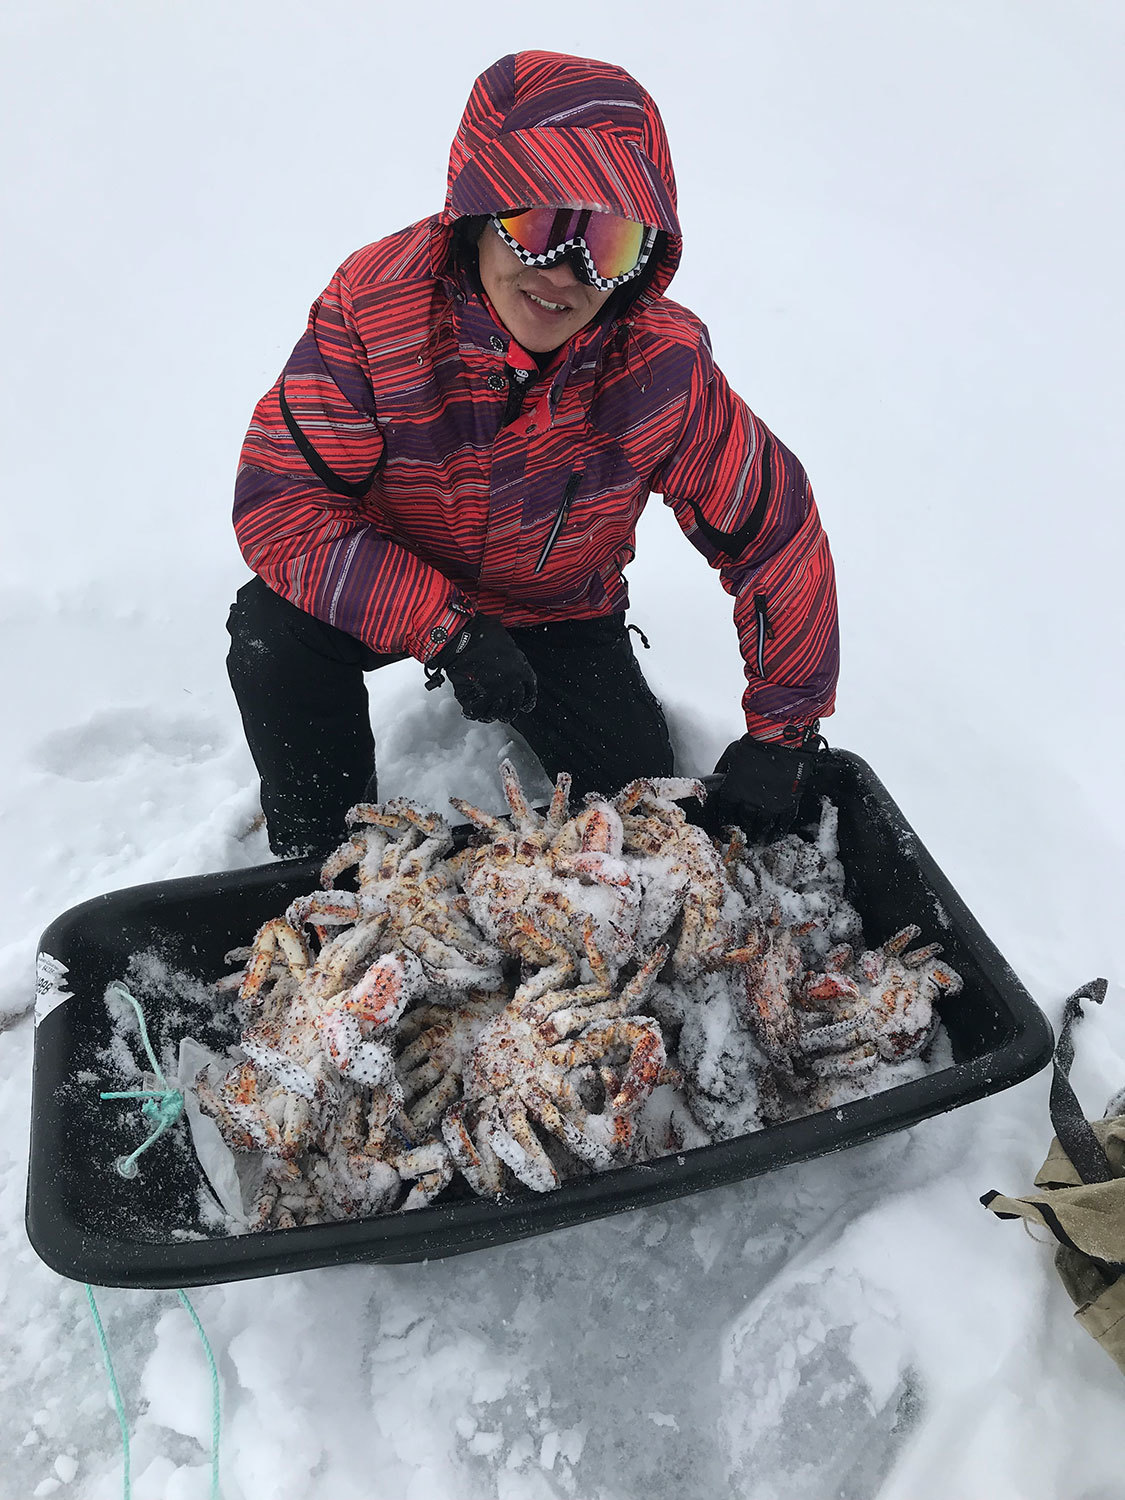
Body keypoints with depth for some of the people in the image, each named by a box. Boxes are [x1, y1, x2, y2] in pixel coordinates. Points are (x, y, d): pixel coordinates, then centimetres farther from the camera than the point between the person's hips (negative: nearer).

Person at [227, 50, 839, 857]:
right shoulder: (377, 299, -27)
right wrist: (446, 627, -39)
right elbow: (280, 502, -29)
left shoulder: (664, 369, -27)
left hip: (562, 614, 1)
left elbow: (776, 535, -18)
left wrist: (781, 733, -14)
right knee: (274, 633, -28)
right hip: (391, 587, 0)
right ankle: (321, 858, 0)